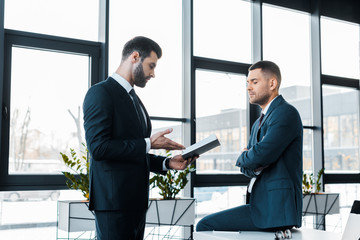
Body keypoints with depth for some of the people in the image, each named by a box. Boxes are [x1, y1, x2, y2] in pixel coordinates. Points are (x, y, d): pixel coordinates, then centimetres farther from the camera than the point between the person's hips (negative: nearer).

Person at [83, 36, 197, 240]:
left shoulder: (134, 99, 20)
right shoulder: (101, 93, -8)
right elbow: (98, 148, -19)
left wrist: (167, 163, 9)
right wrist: (149, 144, -15)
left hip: (136, 200, 9)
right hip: (114, 201, -9)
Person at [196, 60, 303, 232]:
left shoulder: (287, 112, -10)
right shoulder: (258, 123, 21)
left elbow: (261, 154, -22)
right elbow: (244, 166, 17)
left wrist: (243, 158, 0)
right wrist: (252, 165, -7)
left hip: (276, 208, -9)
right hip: (261, 204, 9)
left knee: (205, 225, -13)